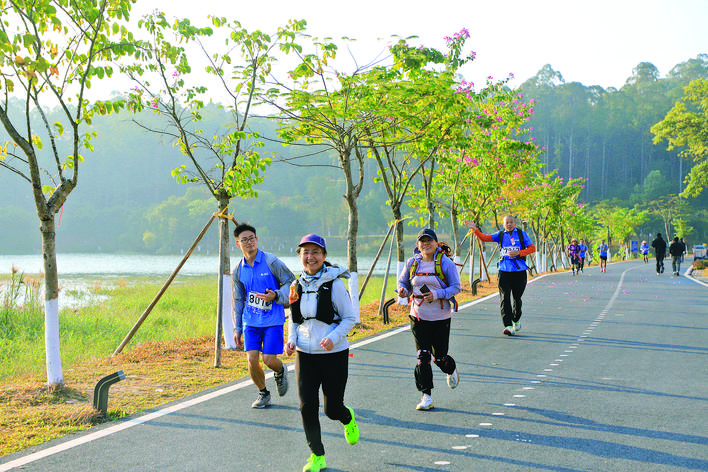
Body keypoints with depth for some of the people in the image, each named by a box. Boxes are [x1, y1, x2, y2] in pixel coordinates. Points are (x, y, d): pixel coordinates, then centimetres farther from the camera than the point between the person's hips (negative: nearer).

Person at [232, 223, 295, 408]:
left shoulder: (271, 262, -9)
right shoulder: (238, 271, 4)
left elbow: (291, 283, -2)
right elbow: (238, 301, 13)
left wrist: (276, 295, -21)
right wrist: (237, 329, 13)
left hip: (273, 320, -3)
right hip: (250, 321, 3)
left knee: (269, 359, -8)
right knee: (252, 360, -5)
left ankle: (281, 371, 29)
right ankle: (263, 394, 19)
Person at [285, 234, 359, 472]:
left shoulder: (334, 284, -10)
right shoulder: (297, 286, 4)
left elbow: (350, 318, -6)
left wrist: (333, 338, -21)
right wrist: (291, 340, -1)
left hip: (334, 354, -4)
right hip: (305, 354, 4)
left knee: (332, 409, 3)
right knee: (307, 406, -3)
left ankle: (348, 419, 41)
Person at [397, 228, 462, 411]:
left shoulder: (445, 262, -7)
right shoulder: (412, 263, 2)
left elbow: (456, 287, -5)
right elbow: (403, 281, 16)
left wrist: (437, 294, -20)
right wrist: (403, 291, -8)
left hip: (440, 317, -2)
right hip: (418, 317, 2)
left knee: (439, 357, 7)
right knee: (423, 356, -6)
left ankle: (451, 370, 45)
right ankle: (426, 397, 2)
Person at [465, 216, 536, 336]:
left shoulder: (522, 234, 7)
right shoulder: (500, 235, 9)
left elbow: (532, 248, 2)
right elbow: (484, 238, -2)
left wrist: (518, 253, -12)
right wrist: (475, 229, -17)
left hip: (519, 270, 0)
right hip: (504, 271, 0)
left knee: (517, 298, 10)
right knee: (504, 299, -10)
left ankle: (516, 320, 34)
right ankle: (508, 326, -14)